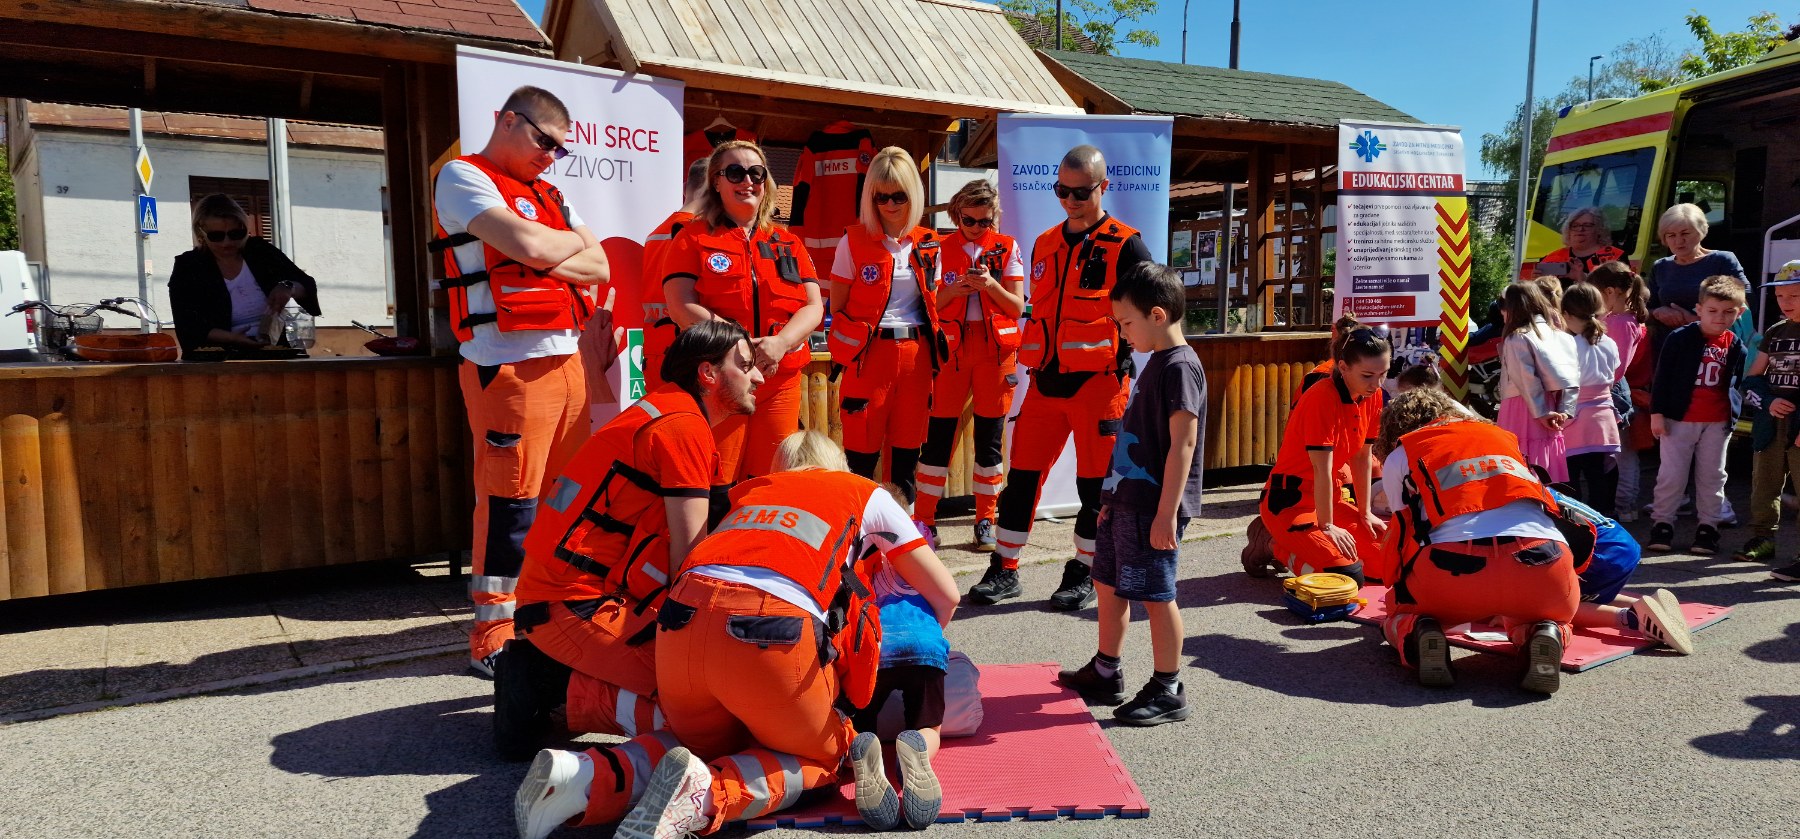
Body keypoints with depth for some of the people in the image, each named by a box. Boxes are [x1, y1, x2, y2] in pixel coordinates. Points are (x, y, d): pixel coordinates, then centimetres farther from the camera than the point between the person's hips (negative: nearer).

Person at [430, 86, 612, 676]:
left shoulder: (547, 194, 23)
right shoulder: (462, 177, 0)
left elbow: (600, 266, 12)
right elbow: (527, 244, -17)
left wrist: (549, 256, -7)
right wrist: (571, 240, 4)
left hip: (566, 360, 8)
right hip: (508, 365, -8)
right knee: (509, 502, -6)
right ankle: (493, 642, 3)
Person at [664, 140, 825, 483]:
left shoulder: (788, 243, 15)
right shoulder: (693, 239, 5)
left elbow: (813, 307, 6)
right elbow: (681, 306, -7)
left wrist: (779, 344, -14)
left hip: (781, 382, 3)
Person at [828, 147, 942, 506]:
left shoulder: (929, 245, 9)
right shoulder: (854, 241, -1)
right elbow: (837, 309, 1)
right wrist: (855, 346, -8)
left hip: (916, 356, 4)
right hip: (869, 355, -3)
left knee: (906, 452, 9)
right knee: (862, 452, -1)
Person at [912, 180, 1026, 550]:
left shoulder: (1008, 248, 5)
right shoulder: (941, 249, 6)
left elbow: (1017, 308, 1)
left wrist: (991, 285, -16)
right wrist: (952, 290, -14)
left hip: (996, 349, 0)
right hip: (951, 347, 0)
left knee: (989, 436, 4)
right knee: (938, 433, -2)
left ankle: (985, 521, 14)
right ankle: (924, 519, 6)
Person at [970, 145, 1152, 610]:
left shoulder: (1125, 246, -4)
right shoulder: (1045, 244, 14)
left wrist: (1120, 356, -8)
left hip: (1098, 383, -5)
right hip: (1046, 381, 5)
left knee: (1095, 482, 4)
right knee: (1022, 474, 6)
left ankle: (1083, 576, 19)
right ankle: (1004, 570, 17)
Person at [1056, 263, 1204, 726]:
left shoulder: (1180, 366, -16)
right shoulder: (1157, 363, 14)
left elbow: (1183, 443, -22)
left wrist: (1167, 513, -25)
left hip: (1153, 508, -10)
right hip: (1127, 500, 10)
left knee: (1156, 596, 0)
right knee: (1108, 583, 18)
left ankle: (1168, 691, 14)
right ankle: (1105, 674, 32)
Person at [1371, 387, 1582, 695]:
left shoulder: (1401, 454, 23)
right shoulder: (1503, 436, 33)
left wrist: (1396, 588, 46)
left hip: (1457, 565, -2)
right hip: (1543, 560, 2)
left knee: (1399, 612, 30)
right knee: (1557, 616, 38)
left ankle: (1417, 635, -5)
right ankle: (1549, 633, 3)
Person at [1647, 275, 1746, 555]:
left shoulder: (1735, 345, 4)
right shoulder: (1680, 337, -8)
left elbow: (1740, 379, 14)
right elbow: (1662, 376, -7)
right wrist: (1656, 413, -10)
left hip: (1718, 422, 4)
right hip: (1679, 418, -3)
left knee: (1712, 476, 9)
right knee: (1671, 474, 1)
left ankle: (1708, 527, 18)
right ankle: (1662, 524, 11)